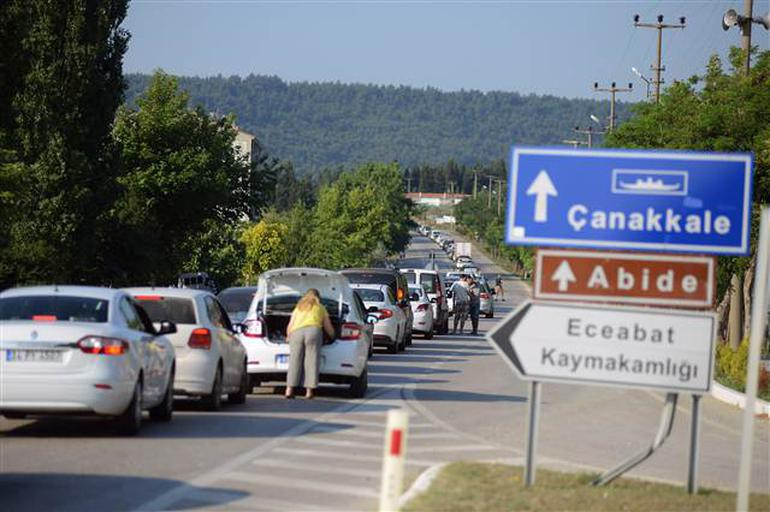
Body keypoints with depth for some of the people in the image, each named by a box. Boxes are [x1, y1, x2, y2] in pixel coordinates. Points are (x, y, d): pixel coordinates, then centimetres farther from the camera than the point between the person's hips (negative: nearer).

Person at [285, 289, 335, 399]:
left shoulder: (298, 307, 31)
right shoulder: (320, 308, 26)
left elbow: (289, 327, 25)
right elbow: (328, 328, 27)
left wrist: (289, 337, 43)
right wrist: (333, 337, 46)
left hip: (296, 332, 2)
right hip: (313, 331, -2)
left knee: (294, 361, 1)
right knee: (312, 361, 0)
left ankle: (289, 389, -7)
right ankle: (309, 390, -6)